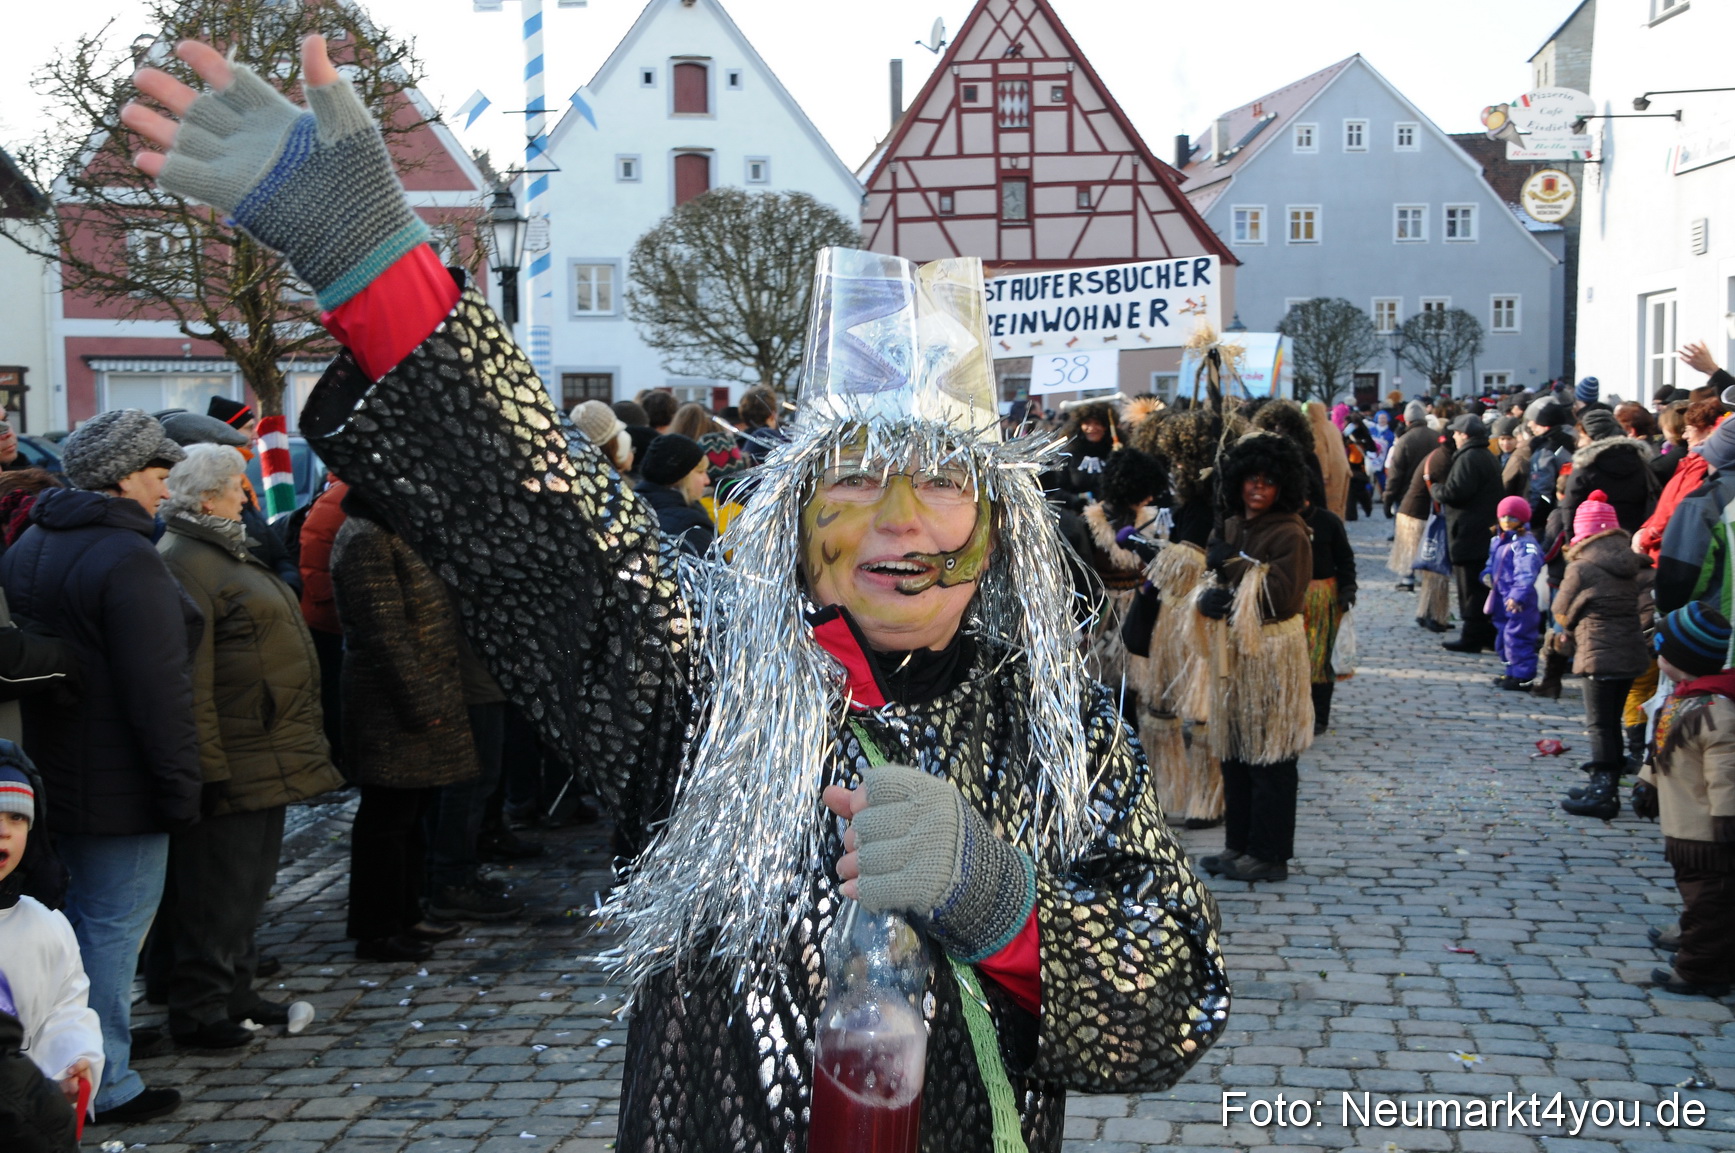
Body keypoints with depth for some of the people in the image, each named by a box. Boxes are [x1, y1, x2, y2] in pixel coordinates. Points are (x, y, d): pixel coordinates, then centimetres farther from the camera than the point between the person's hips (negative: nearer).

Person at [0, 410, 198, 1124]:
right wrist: (180, 787, -15)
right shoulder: (127, 560, -19)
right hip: (117, 789, -9)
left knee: (69, 921, 19)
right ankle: (105, 1087, 6)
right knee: (112, 925, -1)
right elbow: (157, 690, -22)